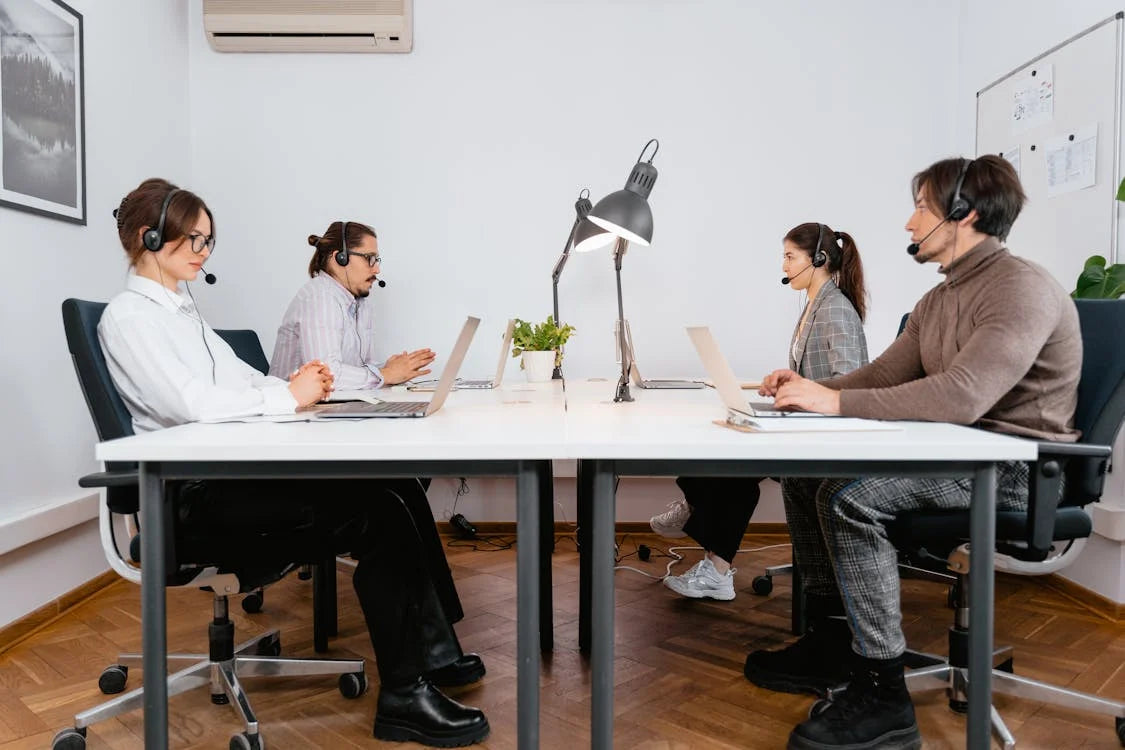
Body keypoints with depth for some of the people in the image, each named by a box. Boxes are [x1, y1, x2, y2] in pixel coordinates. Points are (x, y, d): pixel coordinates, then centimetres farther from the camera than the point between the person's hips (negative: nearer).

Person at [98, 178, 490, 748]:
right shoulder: (127, 316, -5)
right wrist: (289, 396, -15)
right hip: (199, 495, -8)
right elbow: (189, 404, -20)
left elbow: (240, 381, 17)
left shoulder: (180, 310, 22)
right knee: (375, 518, -20)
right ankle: (404, 694, -10)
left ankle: (431, 653, 0)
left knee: (383, 504, -9)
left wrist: (293, 383, -4)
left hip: (235, 474, 8)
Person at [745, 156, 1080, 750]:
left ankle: (881, 695, -18)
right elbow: (881, 375, 13)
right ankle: (831, 641, 11)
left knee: (848, 495, -29)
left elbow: (961, 395, -31)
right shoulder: (937, 300, 14)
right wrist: (810, 388, -5)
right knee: (803, 472, 2)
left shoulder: (1022, 288, -17)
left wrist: (837, 401, -30)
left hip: (1016, 467, -9)